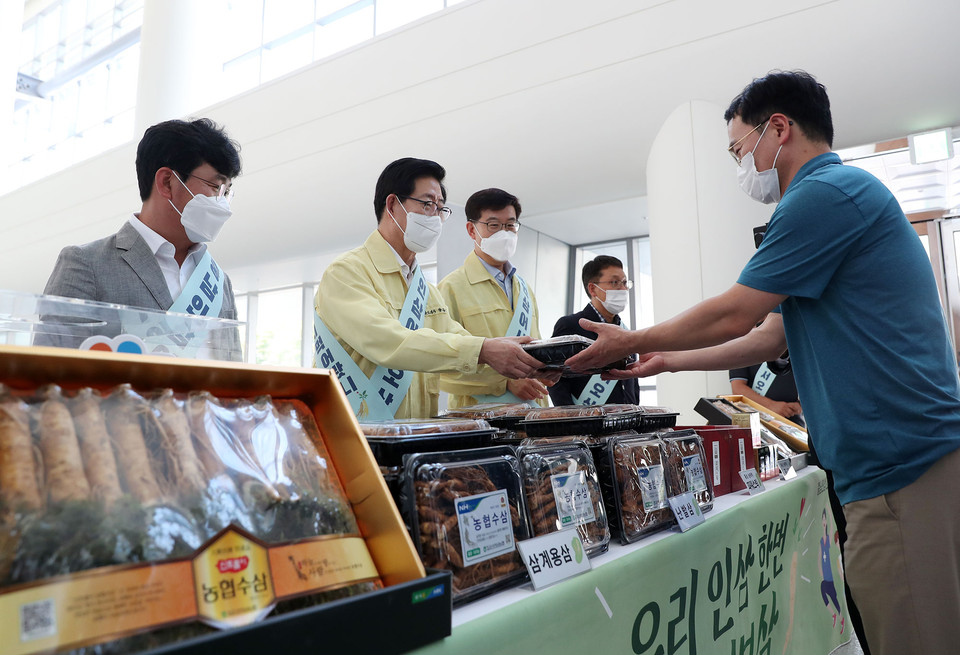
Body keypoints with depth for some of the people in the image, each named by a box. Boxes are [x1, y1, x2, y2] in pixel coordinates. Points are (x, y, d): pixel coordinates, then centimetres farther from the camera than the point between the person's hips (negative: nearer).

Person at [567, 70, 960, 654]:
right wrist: (668, 360, 23)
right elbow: (771, 337, 21)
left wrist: (631, 342, 2)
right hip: (902, 459, 10)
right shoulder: (842, 192, 21)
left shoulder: (829, 191, -13)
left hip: (904, 468, -10)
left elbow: (733, 316, -13)